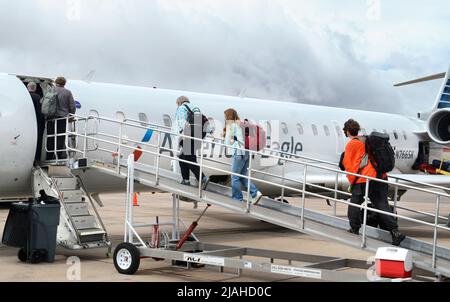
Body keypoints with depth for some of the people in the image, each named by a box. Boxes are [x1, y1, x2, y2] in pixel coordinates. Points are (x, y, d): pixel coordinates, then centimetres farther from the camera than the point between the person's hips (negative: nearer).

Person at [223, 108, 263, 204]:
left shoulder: (231, 125, -4)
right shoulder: (241, 124, 19)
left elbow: (228, 142, -7)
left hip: (239, 152, -8)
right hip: (247, 152, 8)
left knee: (235, 177, 1)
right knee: (243, 176, 14)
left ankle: (237, 199, 5)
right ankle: (255, 193, 3)